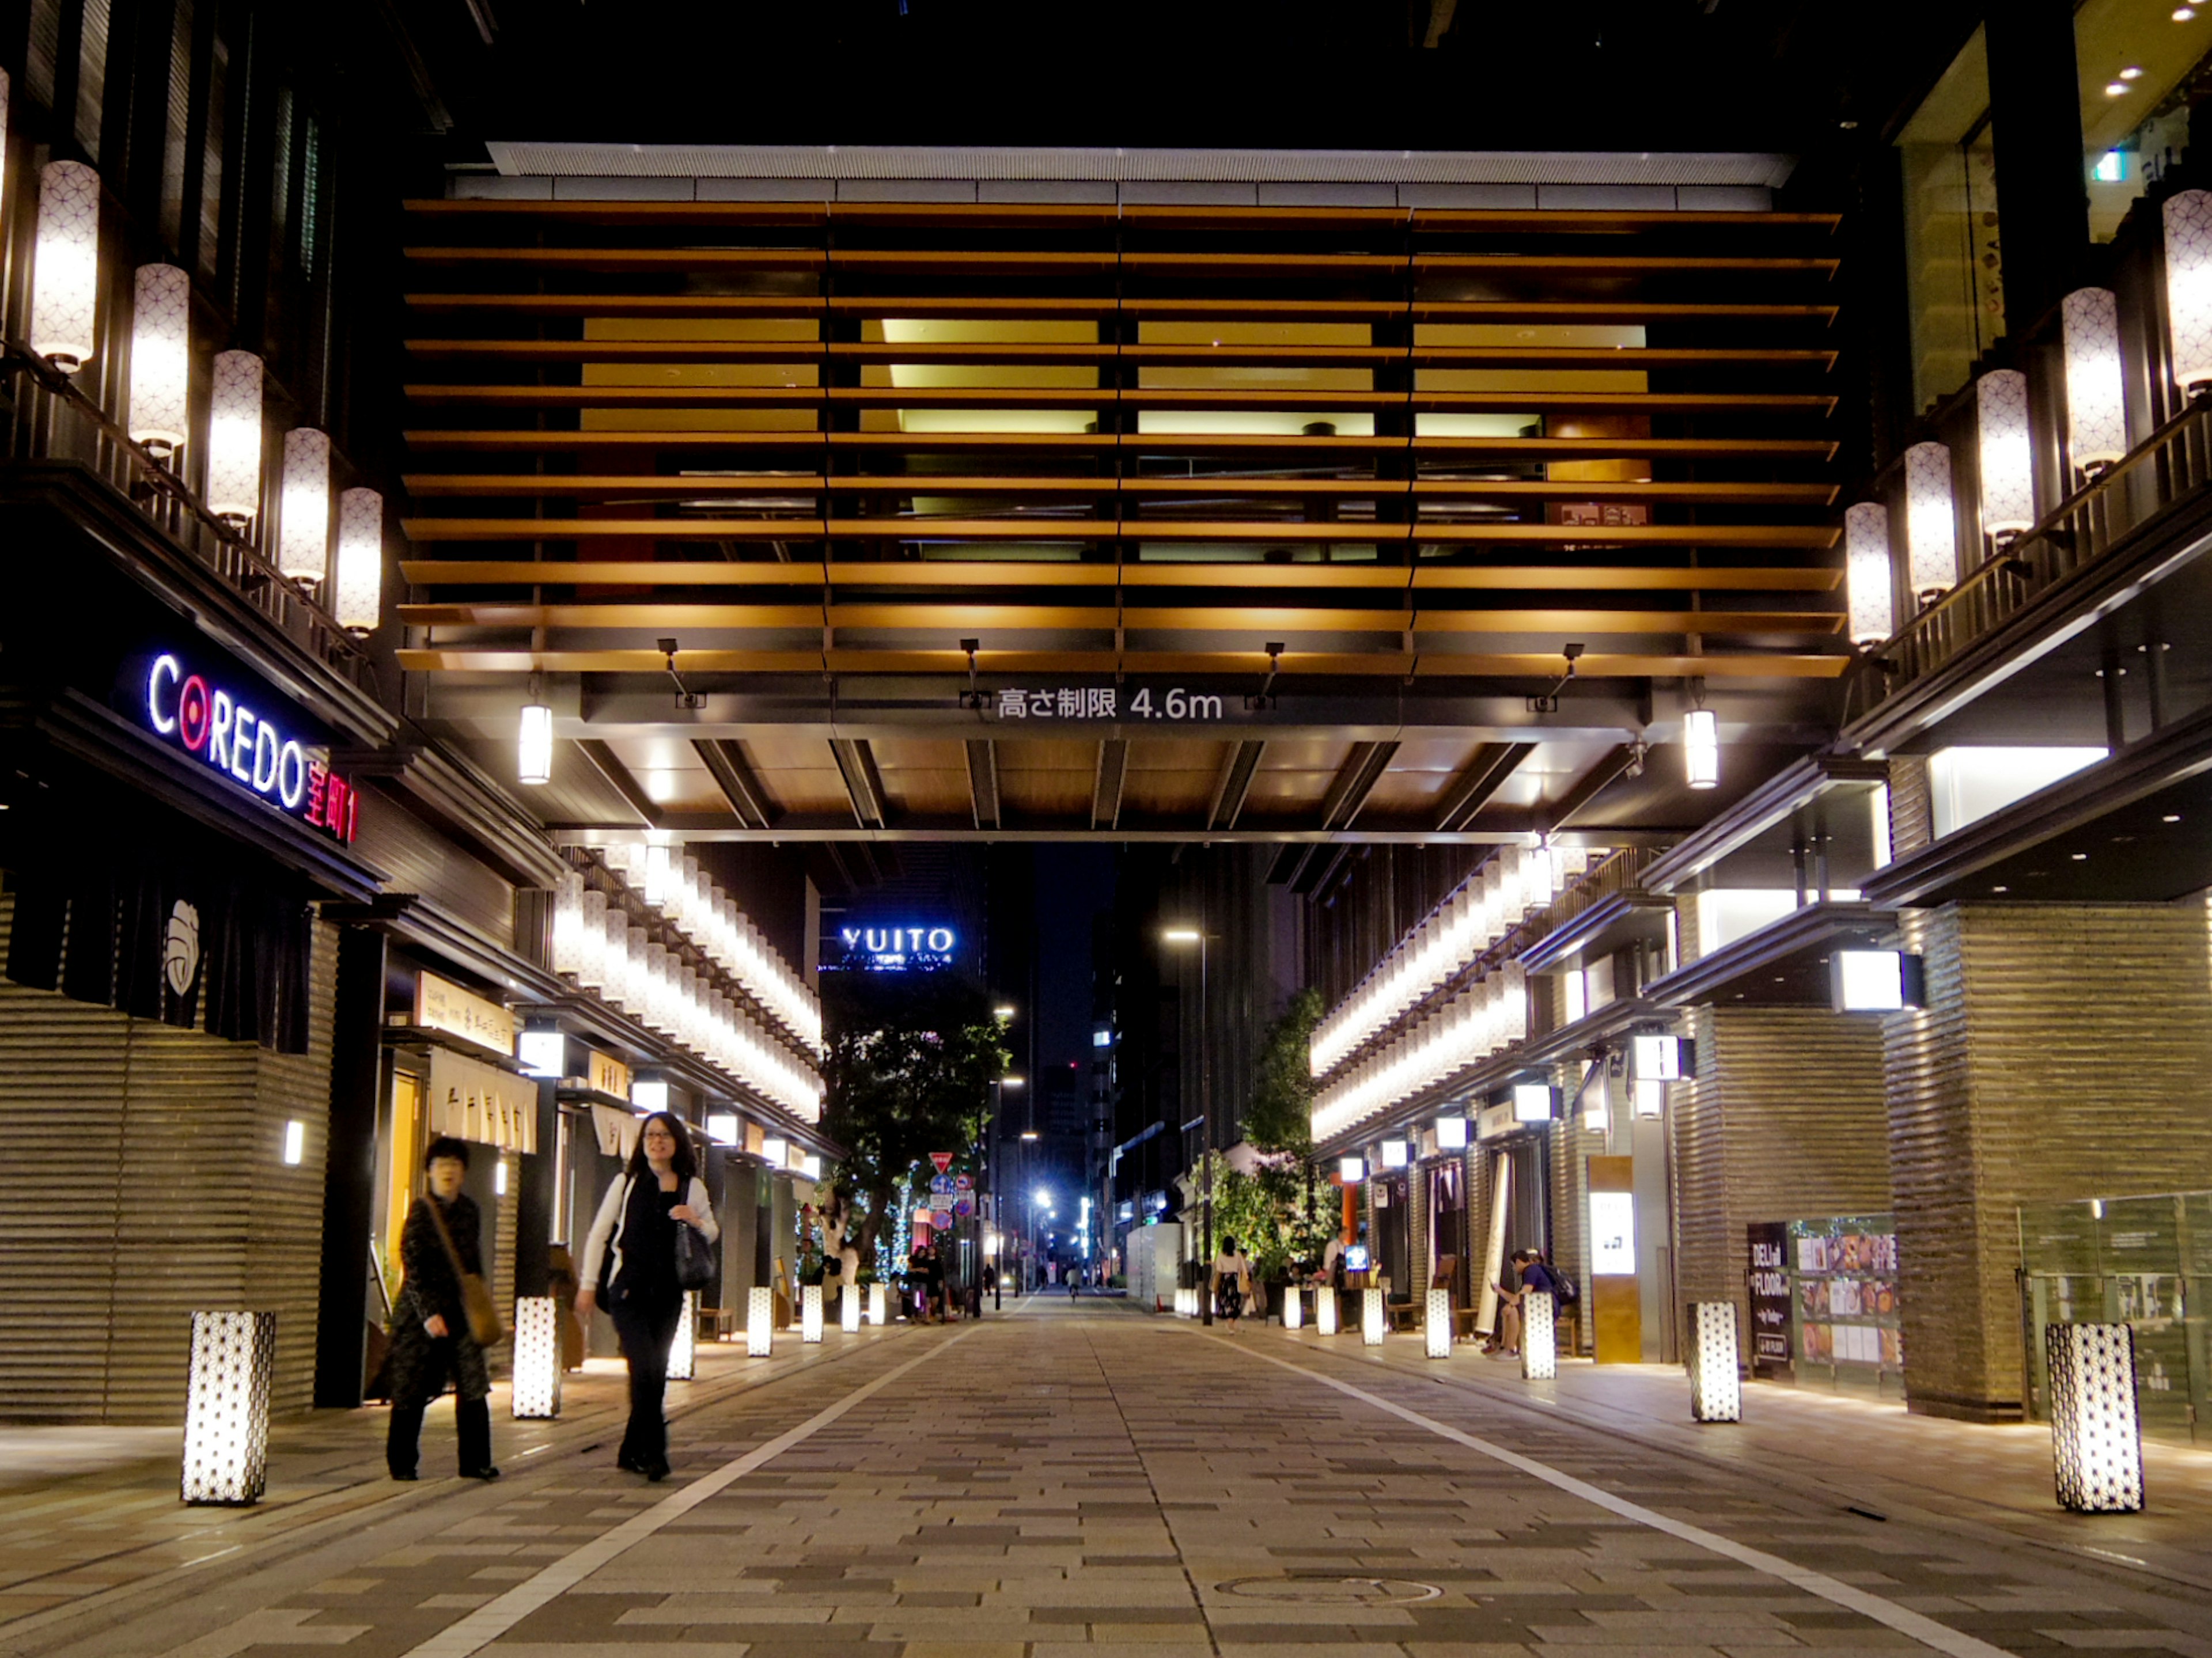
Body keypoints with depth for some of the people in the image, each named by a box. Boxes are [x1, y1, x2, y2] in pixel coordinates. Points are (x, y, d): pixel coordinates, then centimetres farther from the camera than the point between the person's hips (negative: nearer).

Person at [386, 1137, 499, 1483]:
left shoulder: (469, 1211, 10)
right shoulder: (421, 1210, -7)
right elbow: (412, 1265, -11)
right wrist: (429, 1313, -17)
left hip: (461, 1311, 5)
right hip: (422, 1311, -4)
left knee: (474, 1386, -2)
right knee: (412, 1390, 3)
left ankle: (475, 1462, 5)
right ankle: (401, 1463, 15)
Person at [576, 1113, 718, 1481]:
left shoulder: (692, 1187, 7)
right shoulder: (627, 1183, 3)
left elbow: (713, 1234, 15)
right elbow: (598, 1234, 5)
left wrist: (697, 1222, -8)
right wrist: (588, 1285, 0)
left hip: (668, 1292, 3)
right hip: (628, 1289, -3)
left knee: (655, 1374, 5)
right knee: (645, 1368, -15)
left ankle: (632, 1452, 17)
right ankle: (653, 1451, -13)